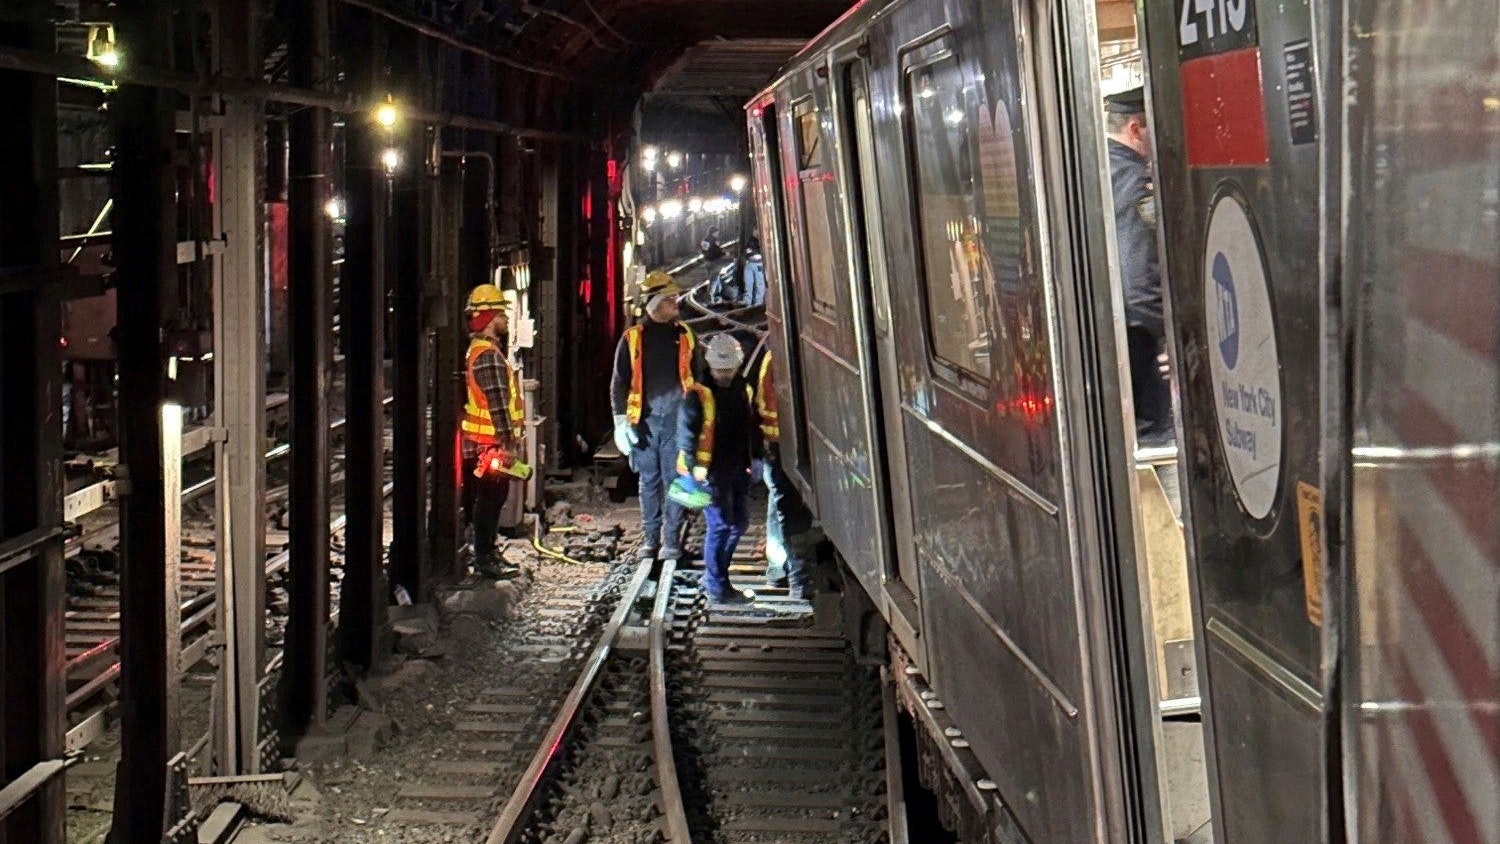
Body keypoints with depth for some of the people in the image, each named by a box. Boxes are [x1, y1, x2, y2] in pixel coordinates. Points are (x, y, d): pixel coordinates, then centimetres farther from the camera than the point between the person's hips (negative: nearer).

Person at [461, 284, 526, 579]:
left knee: (486, 501, 15)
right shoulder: (489, 355, -17)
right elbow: (497, 404, -22)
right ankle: (485, 560, -3)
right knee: (490, 500, -6)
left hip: (479, 443, 10)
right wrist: (508, 444, -21)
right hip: (492, 444, -10)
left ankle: (485, 554, 22)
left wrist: (509, 440, 24)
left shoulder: (477, 350, 17)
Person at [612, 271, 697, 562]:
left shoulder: (685, 336, 9)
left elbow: (697, 379, 13)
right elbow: (619, 382, 6)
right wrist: (620, 419, -4)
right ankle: (649, 539, 15)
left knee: (674, 480, -2)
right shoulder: (632, 338, 5)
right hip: (644, 420, 0)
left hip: (677, 420, 0)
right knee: (648, 481, 7)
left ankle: (671, 540, 5)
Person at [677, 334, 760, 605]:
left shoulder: (744, 391, 10)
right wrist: (694, 465, -21)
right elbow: (686, 431, -12)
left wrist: (752, 460, 12)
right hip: (711, 471, -7)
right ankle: (716, 587, 1)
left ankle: (714, 574, 30)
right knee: (720, 524, -8)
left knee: (740, 521, 14)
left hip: (738, 470, 7)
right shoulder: (699, 394, -10)